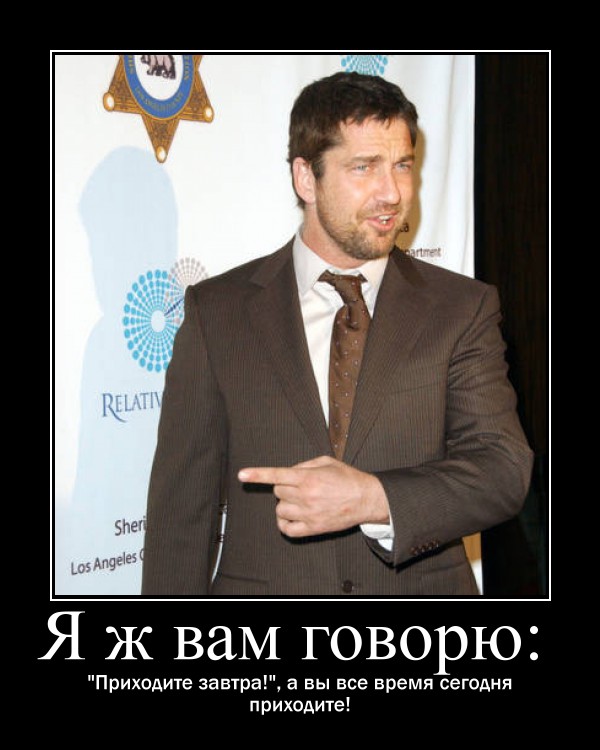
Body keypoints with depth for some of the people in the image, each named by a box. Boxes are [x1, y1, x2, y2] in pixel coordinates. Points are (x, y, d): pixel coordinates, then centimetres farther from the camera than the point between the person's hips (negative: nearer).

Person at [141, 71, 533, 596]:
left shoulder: (464, 308, -2)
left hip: (421, 604, 1)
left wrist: (374, 499, -25)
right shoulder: (217, 311, -3)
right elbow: (182, 501, -3)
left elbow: (504, 471, -11)